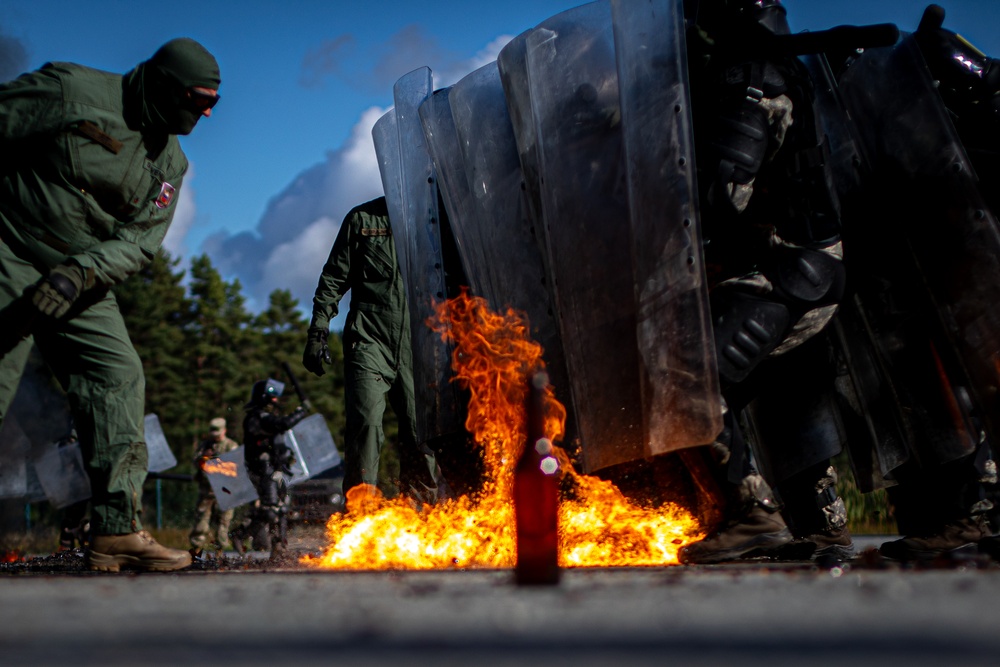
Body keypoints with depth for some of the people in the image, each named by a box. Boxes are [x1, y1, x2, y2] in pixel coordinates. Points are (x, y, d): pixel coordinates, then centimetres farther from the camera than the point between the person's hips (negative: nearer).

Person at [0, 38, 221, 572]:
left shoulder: (170, 164, 6)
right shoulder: (72, 91, -11)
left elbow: (139, 241, -1)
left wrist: (81, 273, -20)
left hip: (81, 281, 6)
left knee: (119, 377, -6)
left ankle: (117, 529, -6)